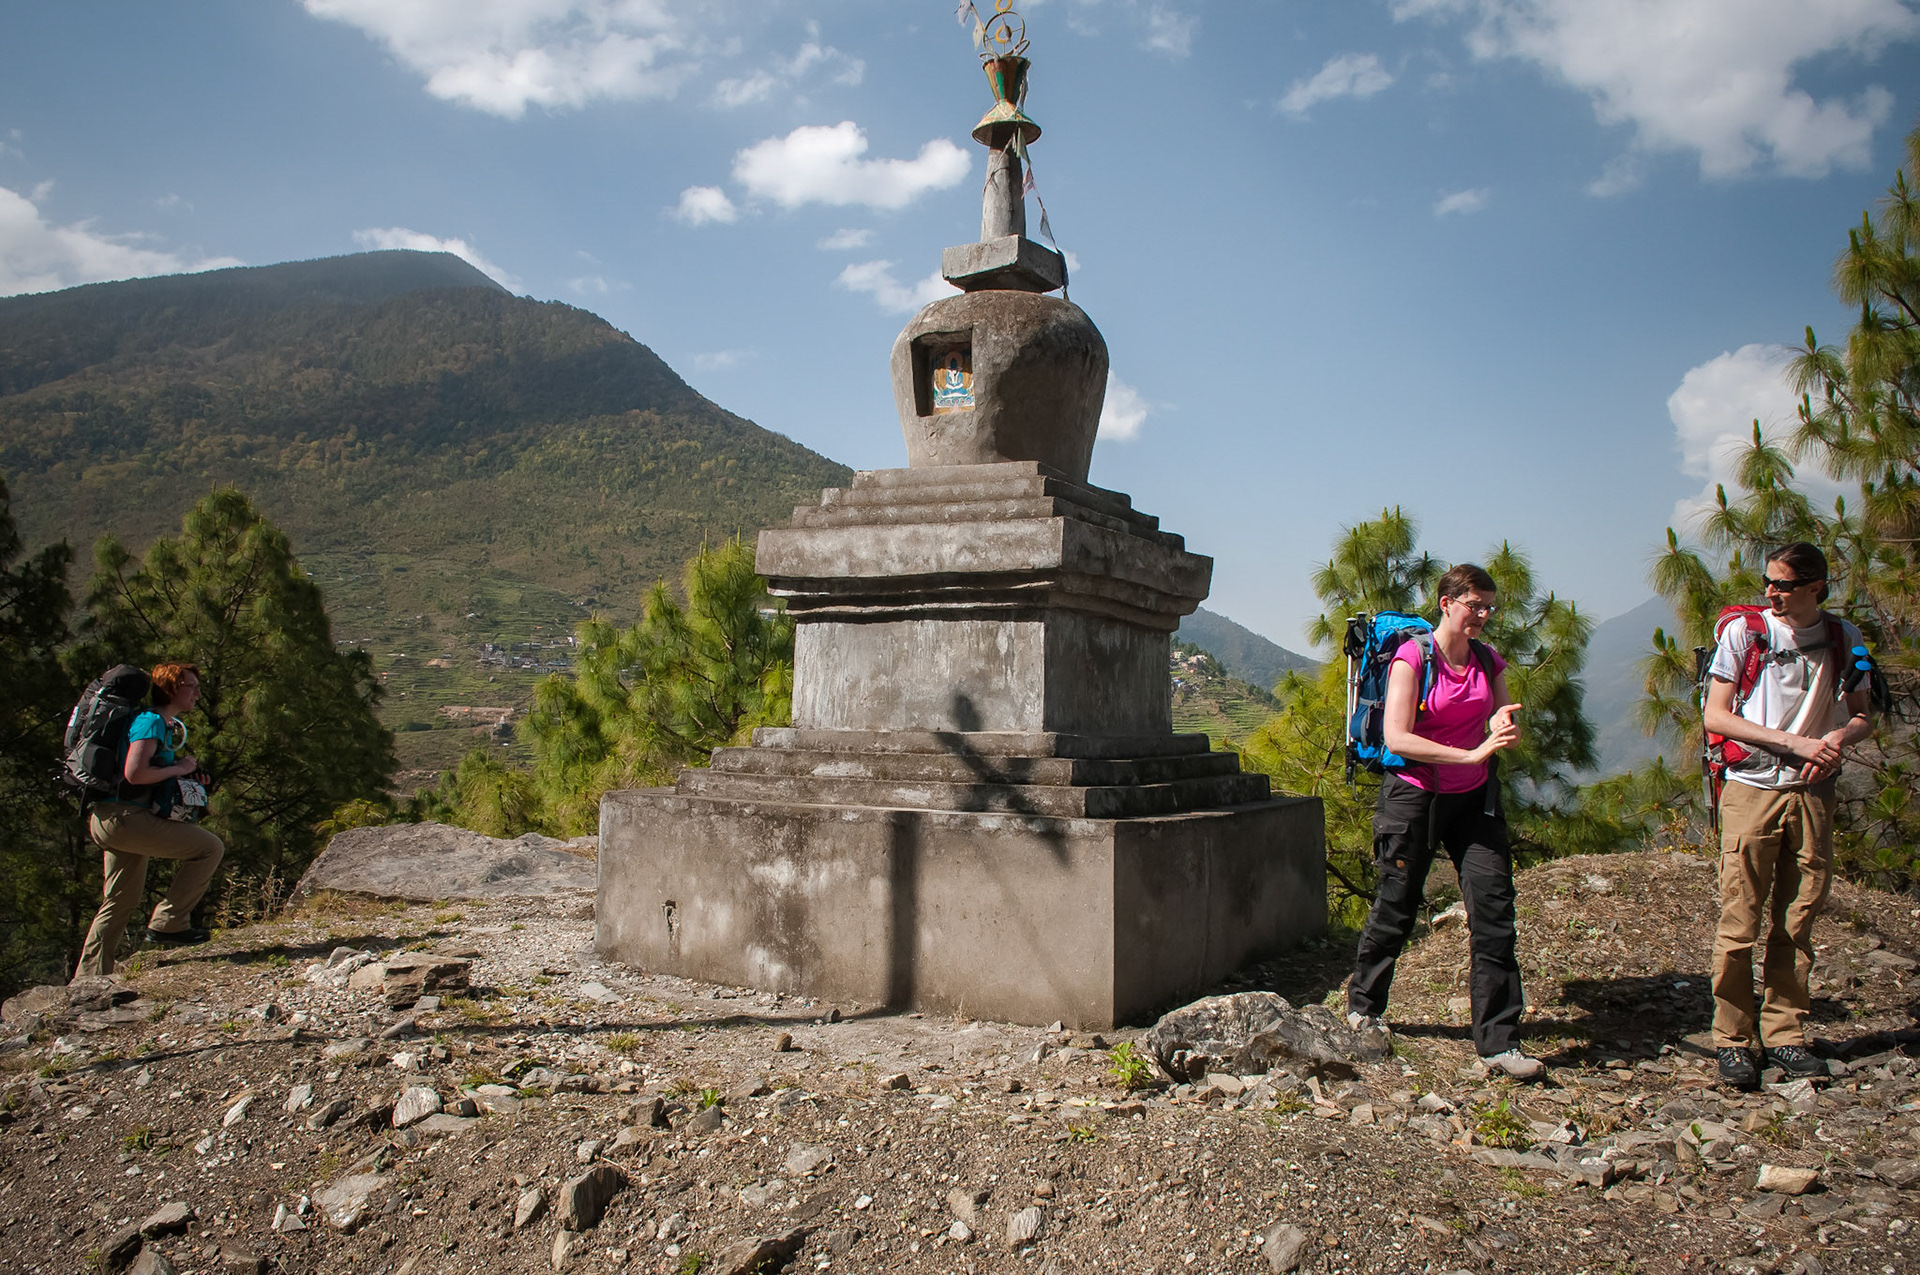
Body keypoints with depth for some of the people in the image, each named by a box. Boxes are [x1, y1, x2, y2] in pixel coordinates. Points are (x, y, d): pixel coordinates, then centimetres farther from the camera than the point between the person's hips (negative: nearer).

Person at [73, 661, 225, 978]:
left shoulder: (165, 724, 21)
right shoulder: (151, 721, -11)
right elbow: (134, 773, -23)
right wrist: (179, 768, -11)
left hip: (112, 821, 11)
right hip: (125, 818, -11)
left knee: (122, 901, 16)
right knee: (210, 847, -13)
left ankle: (89, 978, 22)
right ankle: (169, 923, -9)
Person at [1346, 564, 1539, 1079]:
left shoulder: (1488, 661, 7)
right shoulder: (1412, 657, -10)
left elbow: (1503, 729, 12)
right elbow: (1396, 737, -19)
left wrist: (1503, 727, -13)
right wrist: (1471, 754, -25)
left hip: (1473, 798, 5)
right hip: (1414, 795, -4)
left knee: (1494, 908, -6)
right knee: (1396, 906, 7)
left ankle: (1498, 1041, 0)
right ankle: (1363, 1005, 31)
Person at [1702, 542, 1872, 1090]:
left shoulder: (1845, 639, 8)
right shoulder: (1743, 632, -1)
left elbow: (1862, 716, 14)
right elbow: (1715, 716, -5)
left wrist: (1837, 739, -10)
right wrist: (1796, 742, -14)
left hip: (1813, 793, 3)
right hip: (1752, 788, -3)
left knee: (1798, 920, 6)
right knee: (1740, 921, -3)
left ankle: (1783, 1034, 17)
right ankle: (1732, 1039, 6)